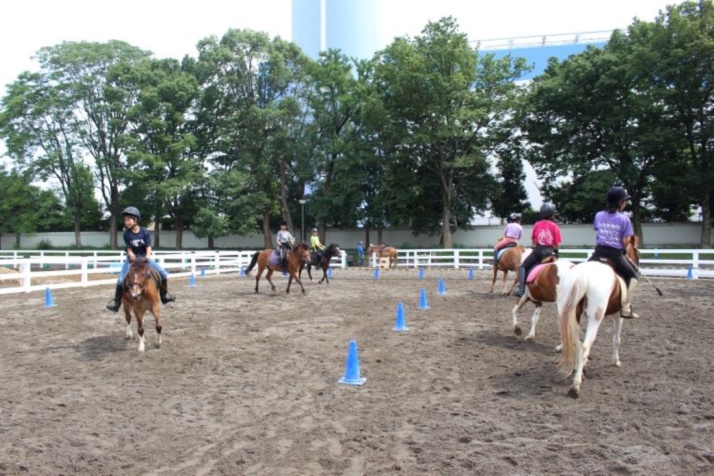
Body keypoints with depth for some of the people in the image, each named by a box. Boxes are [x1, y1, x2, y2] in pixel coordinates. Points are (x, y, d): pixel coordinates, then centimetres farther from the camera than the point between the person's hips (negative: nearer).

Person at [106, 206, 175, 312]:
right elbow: (129, 249, -9)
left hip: (145, 258, 1)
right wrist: (132, 256, -30)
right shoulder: (126, 234, -11)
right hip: (132, 259, -1)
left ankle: (164, 295, 13)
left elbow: (148, 247, -12)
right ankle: (116, 301, -5)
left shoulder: (145, 232, -11)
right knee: (121, 279, -17)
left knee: (163, 274, -5)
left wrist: (147, 256, -30)